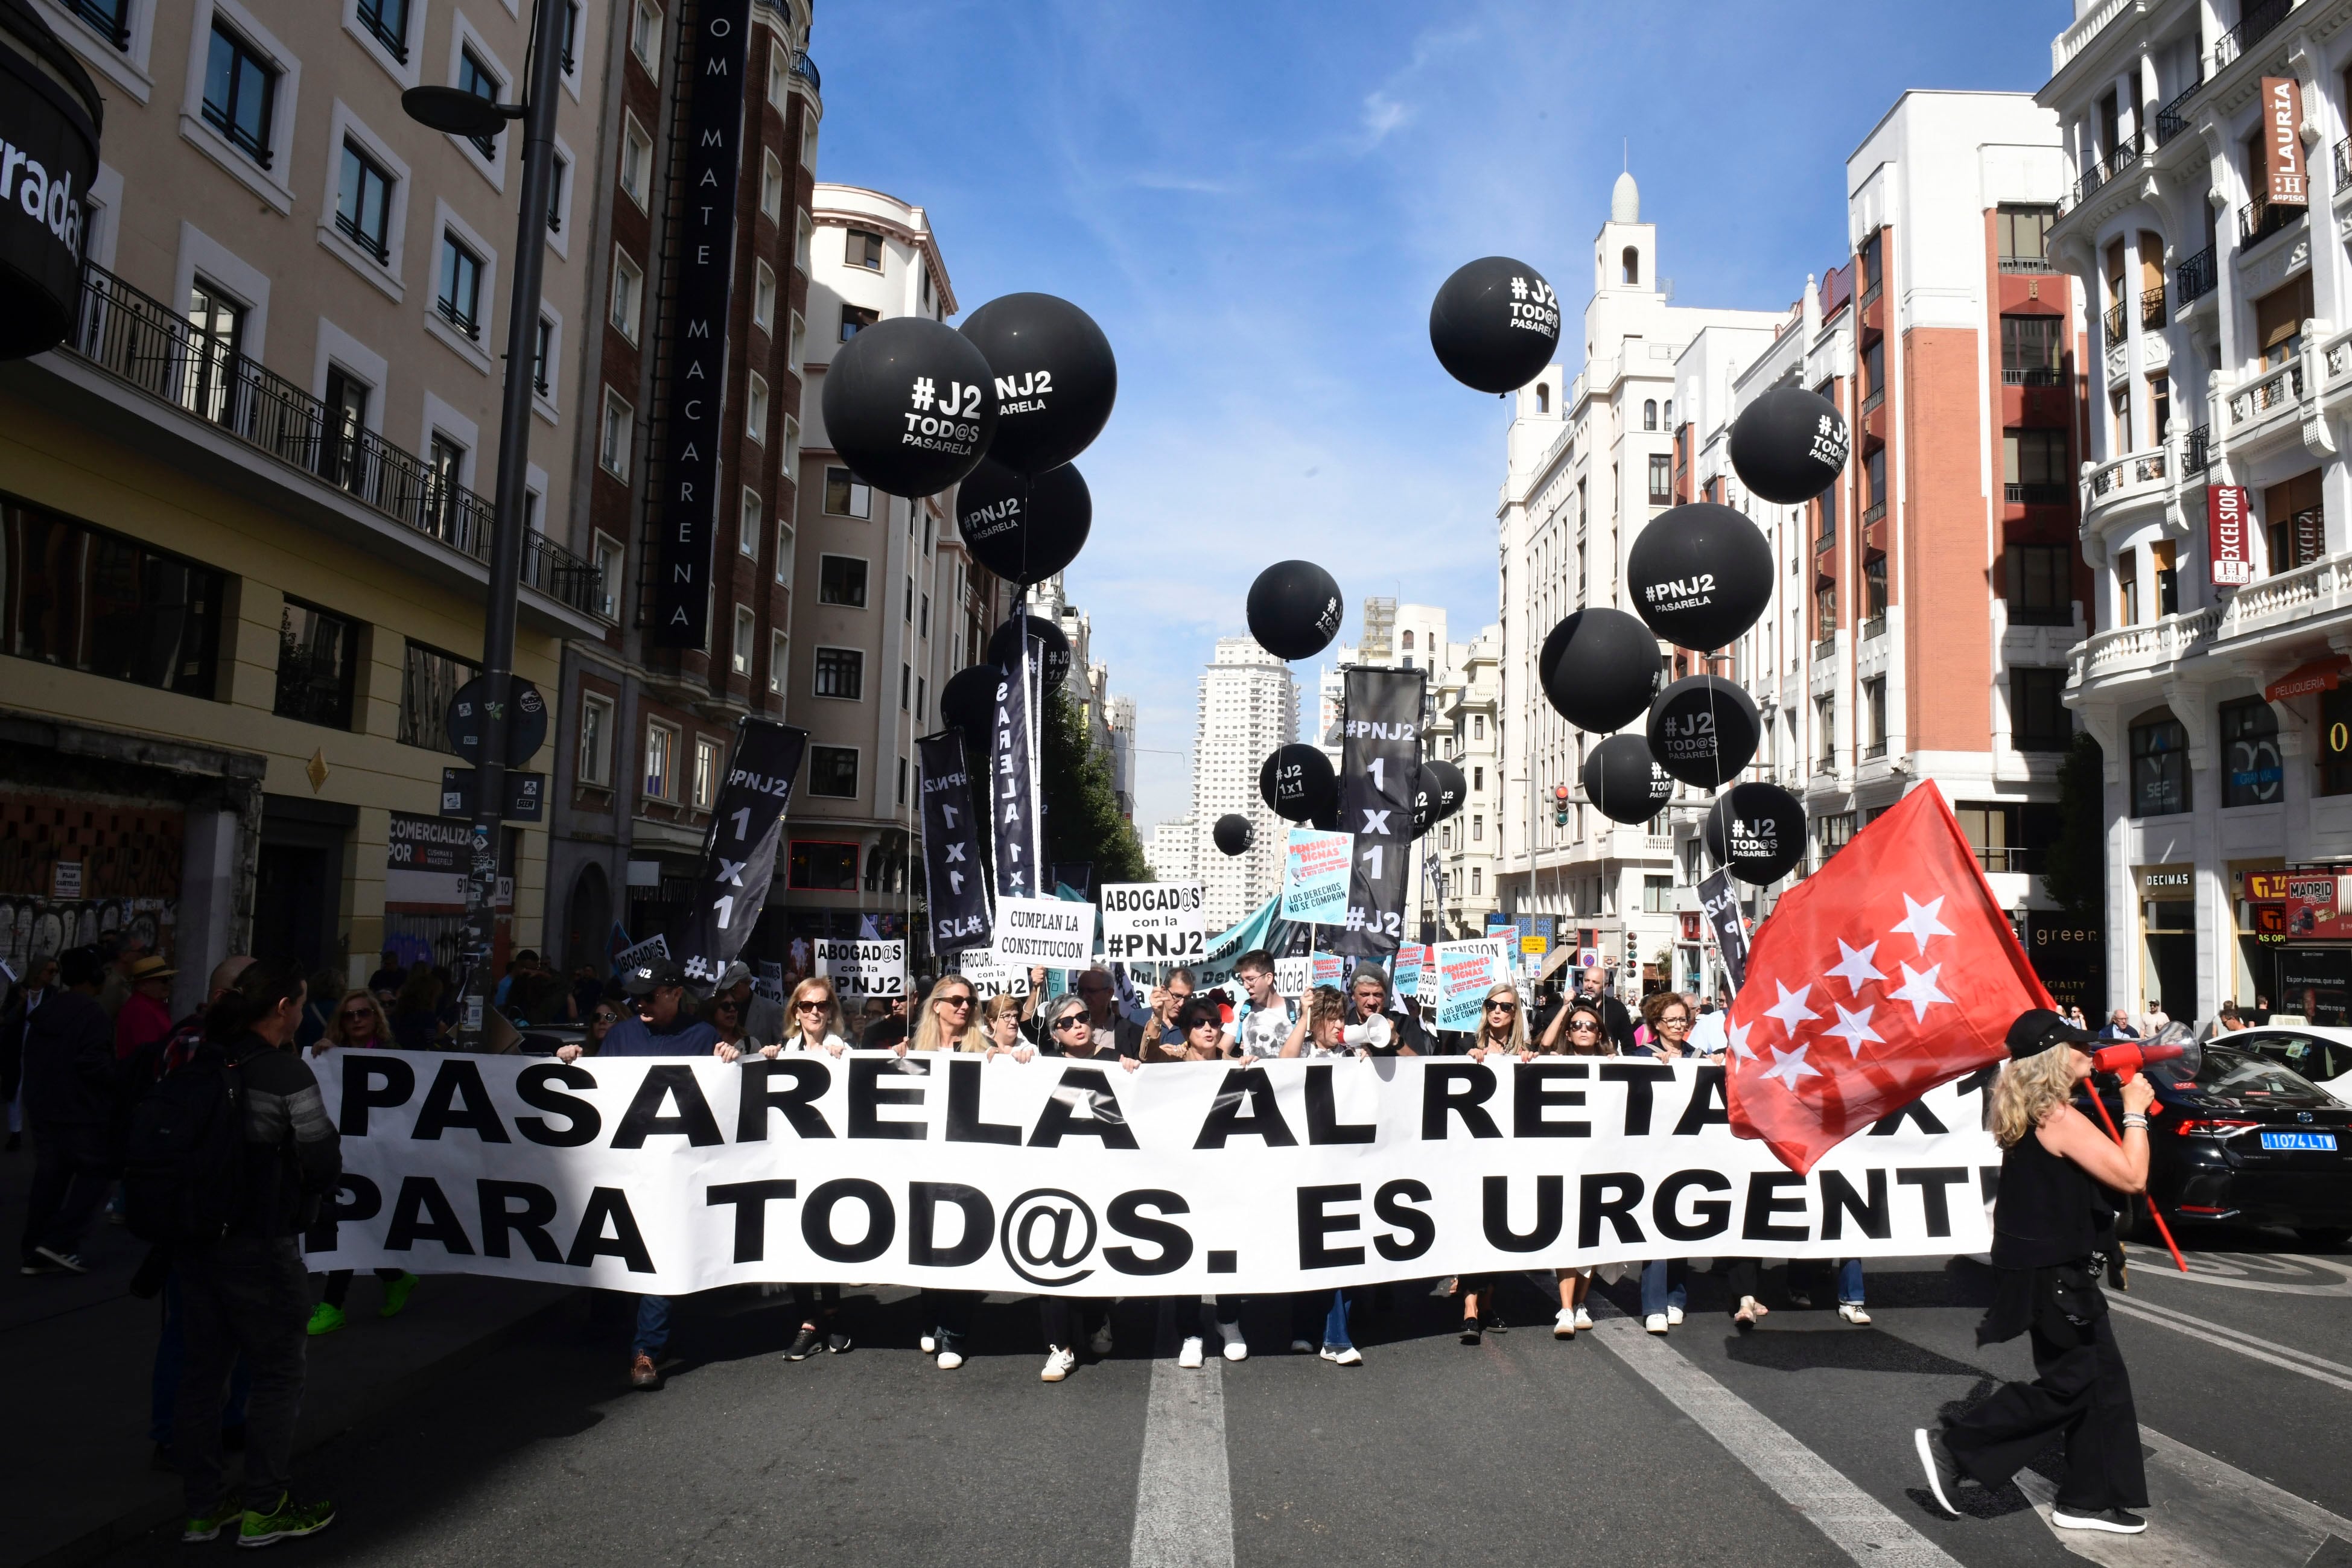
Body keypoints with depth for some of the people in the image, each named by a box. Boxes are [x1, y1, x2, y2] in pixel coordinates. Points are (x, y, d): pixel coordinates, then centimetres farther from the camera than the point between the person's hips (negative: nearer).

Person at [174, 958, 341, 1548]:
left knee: (203, 1368, 16)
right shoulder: (286, 1072, -17)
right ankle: (264, 1509, 14)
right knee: (279, 1375, 7)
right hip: (259, 1248, -7)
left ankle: (204, 1507, 27)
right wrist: (304, 1200, 4)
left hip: (191, 1239, 7)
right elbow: (324, 1163, -16)